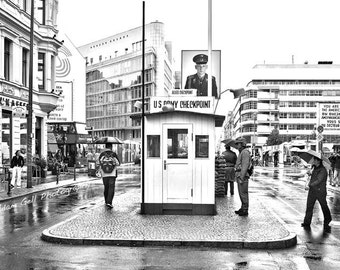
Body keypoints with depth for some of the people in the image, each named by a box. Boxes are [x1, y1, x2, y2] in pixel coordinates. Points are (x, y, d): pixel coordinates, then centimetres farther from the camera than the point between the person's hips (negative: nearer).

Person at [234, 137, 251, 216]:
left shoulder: (245, 152, -14)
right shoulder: (241, 153, 19)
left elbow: (245, 166, -20)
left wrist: (241, 178, -23)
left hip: (243, 176, -10)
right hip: (240, 176, 10)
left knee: (243, 193, -5)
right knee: (241, 193, 13)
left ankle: (245, 210, -1)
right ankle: (243, 208, 20)